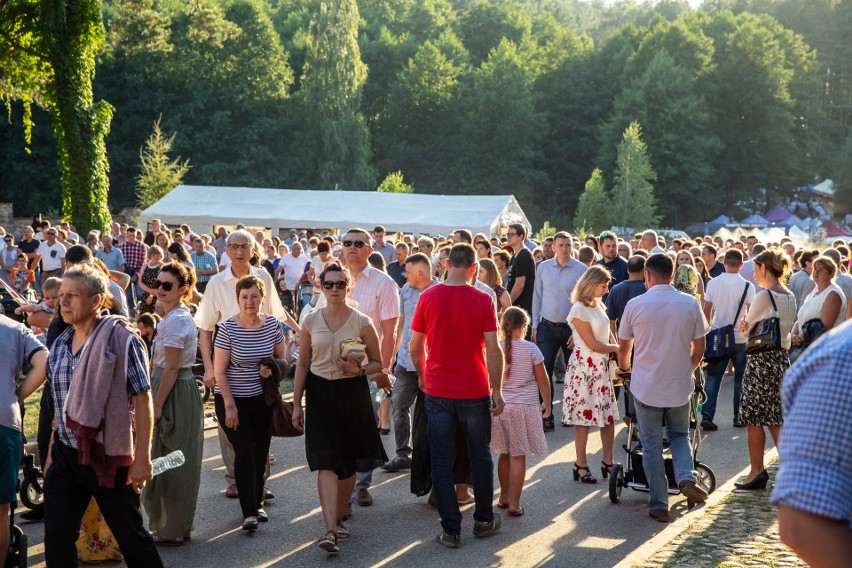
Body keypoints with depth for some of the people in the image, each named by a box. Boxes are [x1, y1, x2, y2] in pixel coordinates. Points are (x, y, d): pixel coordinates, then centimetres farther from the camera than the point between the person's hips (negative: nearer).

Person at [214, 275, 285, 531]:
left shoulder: (272, 324, -1)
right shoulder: (228, 328, -12)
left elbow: (281, 359, 11)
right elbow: (219, 371, -10)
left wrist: (272, 369, -12)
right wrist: (230, 406, -14)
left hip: (263, 398, 4)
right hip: (233, 398, -4)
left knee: (260, 452, 9)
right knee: (244, 452, -9)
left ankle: (257, 504, 25)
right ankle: (248, 512, -6)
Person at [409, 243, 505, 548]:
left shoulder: (427, 298, -4)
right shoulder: (482, 300, -8)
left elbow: (415, 347, 2)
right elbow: (493, 349, -10)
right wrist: (497, 391, -2)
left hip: (437, 392, 1)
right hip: (475, 391, 0)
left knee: (441, 460, 7)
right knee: (480, 456, 16)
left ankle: (451, 530, 9)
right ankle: (484, 519, 28)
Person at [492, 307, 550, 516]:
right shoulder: (530, 349, -8)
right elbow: (543, 381, -2)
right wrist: (547, 403, 12)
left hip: (498, 407, 3)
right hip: (524, 407, -3)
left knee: (504, 454, 16)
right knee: (518, 456, 0)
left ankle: (504, 497, 27)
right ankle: (514, 503, 1)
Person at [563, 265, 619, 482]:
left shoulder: (598, 305, 11)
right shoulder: (579, 310, -14)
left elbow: (608, 334, 13)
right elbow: (593, 344, -15)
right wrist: (617, 348, -3)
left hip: (602, 367, 8)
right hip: (584, 368, -8)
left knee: (609, 416, 6)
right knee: (584, 418, -2)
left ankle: (608, 462, 15)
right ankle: (581, 465, 7)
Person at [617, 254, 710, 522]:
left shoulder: (635, 305, -7)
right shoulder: (690, 304, -4)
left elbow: (624, 345, 5)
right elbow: (699, 347, 3)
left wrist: (624, 367, 27)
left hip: (646, 386, -1)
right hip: (680, 385, 2)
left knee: (652, 445, 8)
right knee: (680, 434, 21)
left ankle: (659, 505, 10)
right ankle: (686, 477, -4)